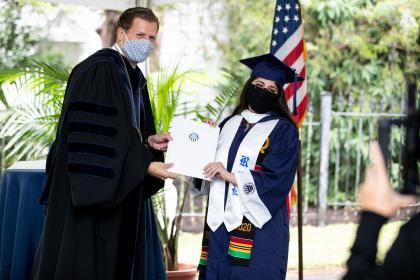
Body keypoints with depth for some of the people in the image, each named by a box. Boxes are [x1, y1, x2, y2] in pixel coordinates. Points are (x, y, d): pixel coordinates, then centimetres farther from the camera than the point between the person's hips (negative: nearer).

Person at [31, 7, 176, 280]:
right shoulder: (98, 70, -14)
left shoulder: (135, 78, 15)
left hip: (121, 191, 9)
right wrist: (144, 166, -24)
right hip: (94, 189, -9)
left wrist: (149, 142, -1)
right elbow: (94, 137, -22)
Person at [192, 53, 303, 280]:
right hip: (221, 221, 5)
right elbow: (213, 166, 18)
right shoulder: (229, 125, 16)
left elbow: (276, 179, -11)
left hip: (258, 225, -5)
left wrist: (231, 176, -15)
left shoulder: (282, 130, -1)